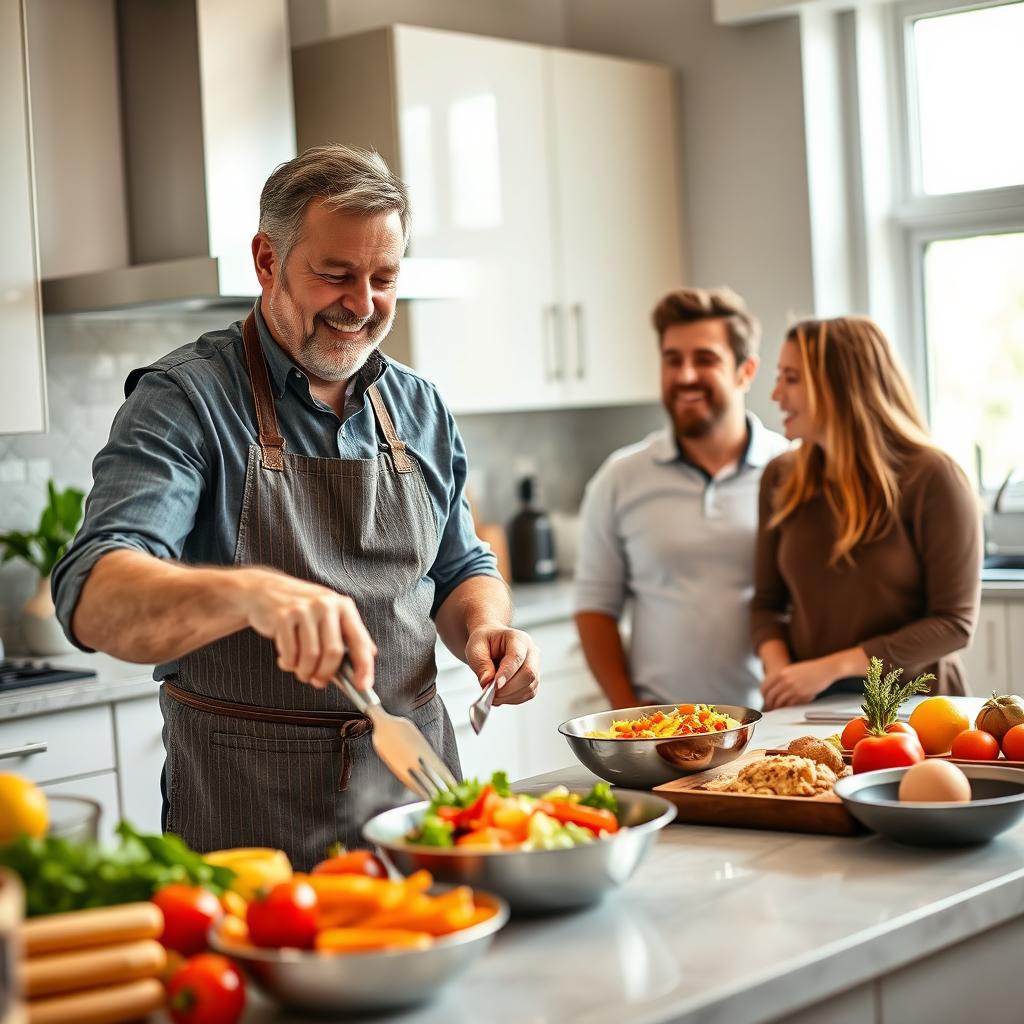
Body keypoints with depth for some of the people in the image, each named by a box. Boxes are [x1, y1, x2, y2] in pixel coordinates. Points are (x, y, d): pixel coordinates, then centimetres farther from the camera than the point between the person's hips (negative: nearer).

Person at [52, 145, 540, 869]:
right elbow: (95, 599, -23)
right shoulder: (184, 400, -9)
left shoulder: (420, 409, 8)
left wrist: (484, 626, -4)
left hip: (414, 783, 5)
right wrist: (250, 593, -42)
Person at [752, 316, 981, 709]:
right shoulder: (780, 479, 8)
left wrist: (830, 668, -15)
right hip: (807, 706, 4)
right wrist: (778, 669, -9)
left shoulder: (930, 478, -7)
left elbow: (954, 622, -9)